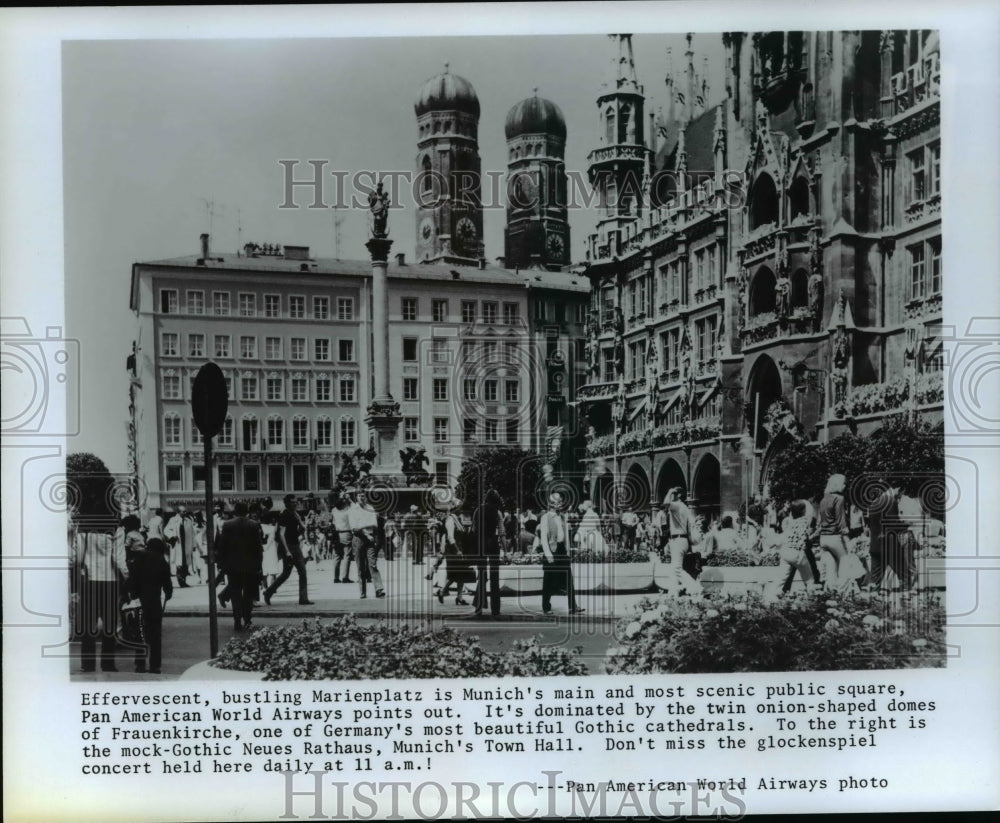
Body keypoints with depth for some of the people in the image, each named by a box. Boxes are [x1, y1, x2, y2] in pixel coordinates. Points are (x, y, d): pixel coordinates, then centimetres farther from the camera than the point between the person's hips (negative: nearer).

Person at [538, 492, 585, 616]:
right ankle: (546, 607, 13)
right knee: (549, 581, 2)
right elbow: (543, 537, -12)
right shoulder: (545, 518, -8)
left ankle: (572, 607, 1)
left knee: (568, 578, 1)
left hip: (562, 550, 6)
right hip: (551, 550, -6)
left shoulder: (562, 517, 13)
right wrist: (548, 554, -17)